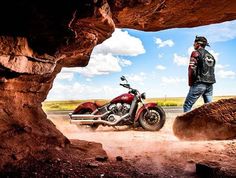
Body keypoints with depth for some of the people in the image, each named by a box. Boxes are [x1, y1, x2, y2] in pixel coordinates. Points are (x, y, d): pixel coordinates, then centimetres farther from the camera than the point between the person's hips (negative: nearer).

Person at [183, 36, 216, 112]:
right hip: (210, 84, 7)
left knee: (187, 105, -3)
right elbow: (212, 71, 19)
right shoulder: (211, 56, 20)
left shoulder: (196, 53, -2)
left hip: (199, 84, -7)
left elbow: (191, 69, -10)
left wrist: (190, 83, -4)